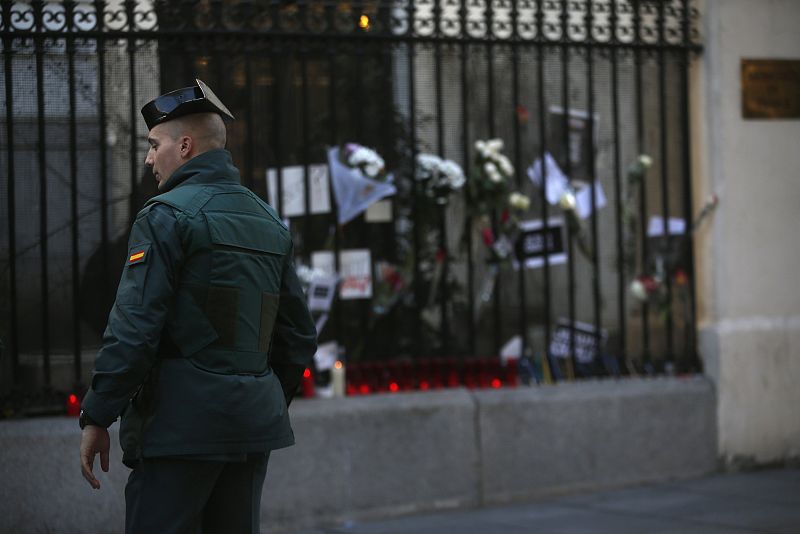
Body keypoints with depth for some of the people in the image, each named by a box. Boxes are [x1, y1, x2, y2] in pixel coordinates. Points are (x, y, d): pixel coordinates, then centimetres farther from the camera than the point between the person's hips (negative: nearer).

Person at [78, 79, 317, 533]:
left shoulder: (167, 215, -8)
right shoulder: (271, 222, 15)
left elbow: (133, 329, -15)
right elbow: (300, 336, 17)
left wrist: (96, 418, -10)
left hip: (181, 424, -7)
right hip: (254, 426, 7)